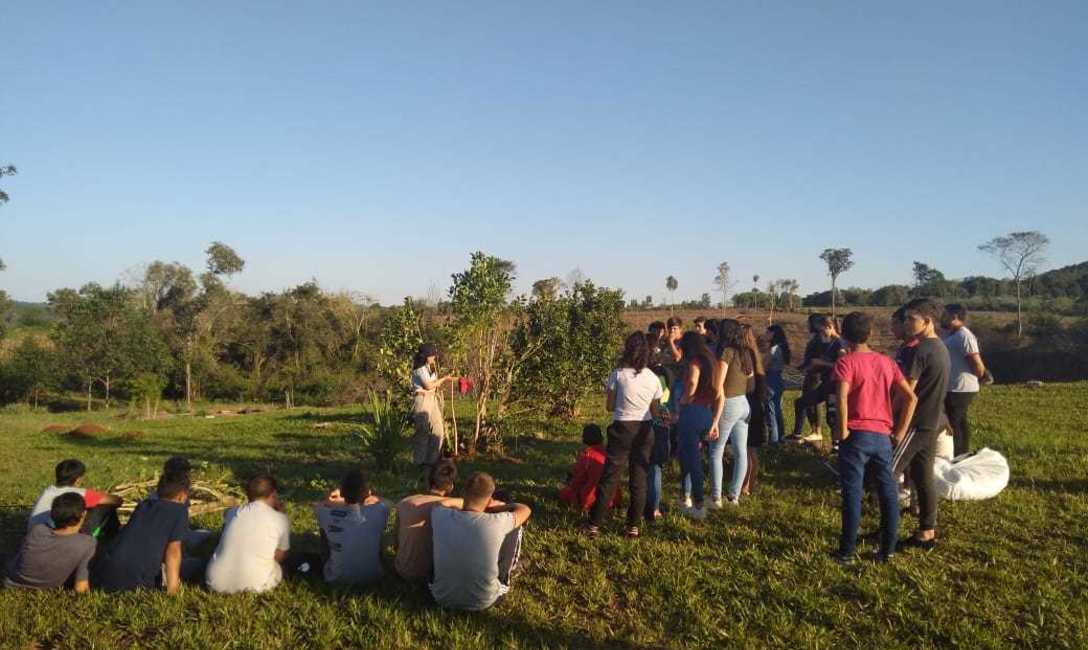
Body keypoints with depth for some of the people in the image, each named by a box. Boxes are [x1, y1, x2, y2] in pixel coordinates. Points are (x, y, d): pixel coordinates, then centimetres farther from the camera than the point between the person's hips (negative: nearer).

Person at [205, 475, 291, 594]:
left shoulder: (232, 513, 7)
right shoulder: (280, 519, -2)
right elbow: (281, 557, 10)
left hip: (218, 583, 3)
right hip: (254, 584, -3)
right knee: (279, 565, 28)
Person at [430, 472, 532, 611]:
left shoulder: (439, 515, -18)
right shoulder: (496, 523, -24)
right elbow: (525, 510, -1)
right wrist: (498, 505, 11)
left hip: (443, 598, 2)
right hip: (483, 601, -2)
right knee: (516, 526, 8)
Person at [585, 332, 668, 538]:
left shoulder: (618, 375, -9)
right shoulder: (653, 378, -1)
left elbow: (609, 406, -3)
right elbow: (655, 411, 4)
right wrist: (663, 414, 25)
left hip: (621, 429, -2)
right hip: (644, 431, 2)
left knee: (609, 477, 5)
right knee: (639, 479, 11)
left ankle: (594, 524, 8)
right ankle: (634, 526, 16)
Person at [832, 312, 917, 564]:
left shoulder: (846, 362, -7)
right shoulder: (886, 362, 10)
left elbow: (842, 397, -23)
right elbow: (911, 397, 6)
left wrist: (841, 430, -12)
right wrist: (900, 430, 10)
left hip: (856, 435, -5)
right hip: (883, 437, 5)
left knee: (852, 494, 1)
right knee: (888, 494, 12)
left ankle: (847, 552, 7)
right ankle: (888, 550, 19)